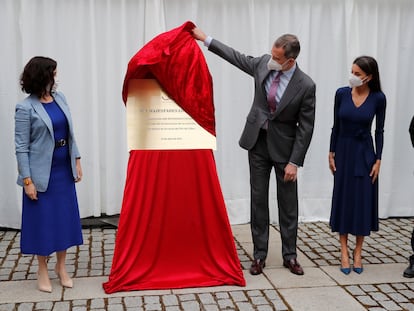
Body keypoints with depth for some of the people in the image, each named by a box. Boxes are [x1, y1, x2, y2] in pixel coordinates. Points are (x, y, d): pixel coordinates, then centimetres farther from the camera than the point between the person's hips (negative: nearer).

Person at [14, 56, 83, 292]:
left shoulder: (60, 98, 6)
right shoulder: (26, 108, -11)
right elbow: (21, 147, -12)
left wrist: (76, 160, 7)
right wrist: (27, 180, -15)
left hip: (64, 169, 6)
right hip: (42, 173, -5)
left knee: (66, 217, 11)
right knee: (43, 219, 5)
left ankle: (61, 266, 27)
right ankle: (43, 270, 22)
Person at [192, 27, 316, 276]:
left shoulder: (306, 85, -18)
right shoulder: (263, 64, -7)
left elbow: (306, 127, -14)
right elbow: (237, 57, 11)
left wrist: (294, 162, -16)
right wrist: (206, 38, 11)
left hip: (284, 147, -3)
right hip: (257, 143, 3)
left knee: (288, 203, 6)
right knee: (258, 199, 6)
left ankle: (290, 255, 19)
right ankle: (260, 255, 15)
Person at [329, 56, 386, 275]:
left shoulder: (378, 98, -7)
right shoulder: (342, 93, -4)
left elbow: (379, 130, -1)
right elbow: (336, 126, 3)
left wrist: (378, 160, -5)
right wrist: (331, 153, 1)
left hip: (364, 152, -1)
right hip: (343, 151, 1)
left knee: (363, 200, 2)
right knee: (343, 199, 5)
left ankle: (358, 251, 16)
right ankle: (344, 251, 14)